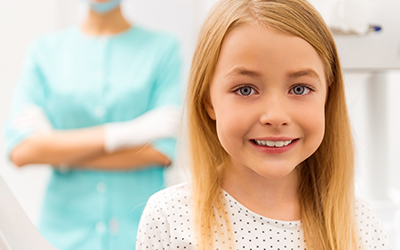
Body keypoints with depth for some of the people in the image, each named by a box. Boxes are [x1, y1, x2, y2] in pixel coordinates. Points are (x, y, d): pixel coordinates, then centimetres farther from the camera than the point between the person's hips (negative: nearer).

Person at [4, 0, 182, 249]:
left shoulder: (163, 47, 0)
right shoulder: (45, 49, 4)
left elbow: (163, 150, -10)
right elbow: (21, 149, -7)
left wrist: (62, 155, -7)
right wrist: (123, 133, -13)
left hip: (139, 228, -1)